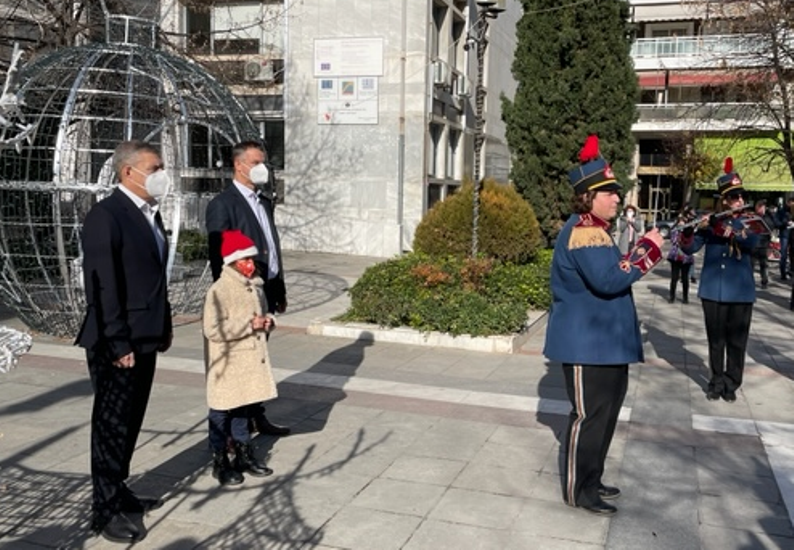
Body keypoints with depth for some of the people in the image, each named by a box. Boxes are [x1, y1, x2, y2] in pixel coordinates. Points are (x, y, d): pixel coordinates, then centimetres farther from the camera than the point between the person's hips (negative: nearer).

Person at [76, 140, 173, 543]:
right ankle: (106, 509, 15)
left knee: (131, 422, 18)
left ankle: (119, 491, 32)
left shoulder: (149, 213, 12)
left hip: (145, 339, 8)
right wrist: (118, 344, -20)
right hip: (118, 344, -8)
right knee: (111, 425, 3)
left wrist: (164, 327, 14)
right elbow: (102, 285, -20)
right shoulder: (105, 215, -15)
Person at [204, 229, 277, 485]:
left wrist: (268, 321, 0)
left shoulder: (256, 286, 7)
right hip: (227, 365, -7)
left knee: (242, 408, 18)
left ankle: (244, 455, 30)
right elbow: (213, 330, -24)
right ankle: (219, 462, 16)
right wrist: (249, 324, -22)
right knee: (222, 412, 4)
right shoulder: (219, 290, -17)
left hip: (250, 358, 7)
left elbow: (263, 312, 24)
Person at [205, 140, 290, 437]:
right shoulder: (222, 204, -11)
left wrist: (279, 290, 17)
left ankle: (256, 416, 26)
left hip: (265, 293, 8)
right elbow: (219, 256, -14)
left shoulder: (264, 200, 14)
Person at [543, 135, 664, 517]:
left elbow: (610, 272, 20)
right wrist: (648, 249, -22)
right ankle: (577, 490, 12)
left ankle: (590, 480, 31)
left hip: (604, 342, 11)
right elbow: (609, 280, -30)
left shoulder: (592, 229, 16)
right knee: (589, 415, -2)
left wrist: (639, 253, 4)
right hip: (587, 344, -11)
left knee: (604, 412, 18)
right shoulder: (584, 231, -20)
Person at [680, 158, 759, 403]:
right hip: (712, 290, 0)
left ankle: (731, 384, 18)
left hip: (740, 292, 0)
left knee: (736, 341, 5)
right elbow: (690, 248, -3)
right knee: (716, 340, 9)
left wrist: (722, 229, -26)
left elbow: (751, 242, -19)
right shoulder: (711, 221, 2)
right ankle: (716, 381, 23)